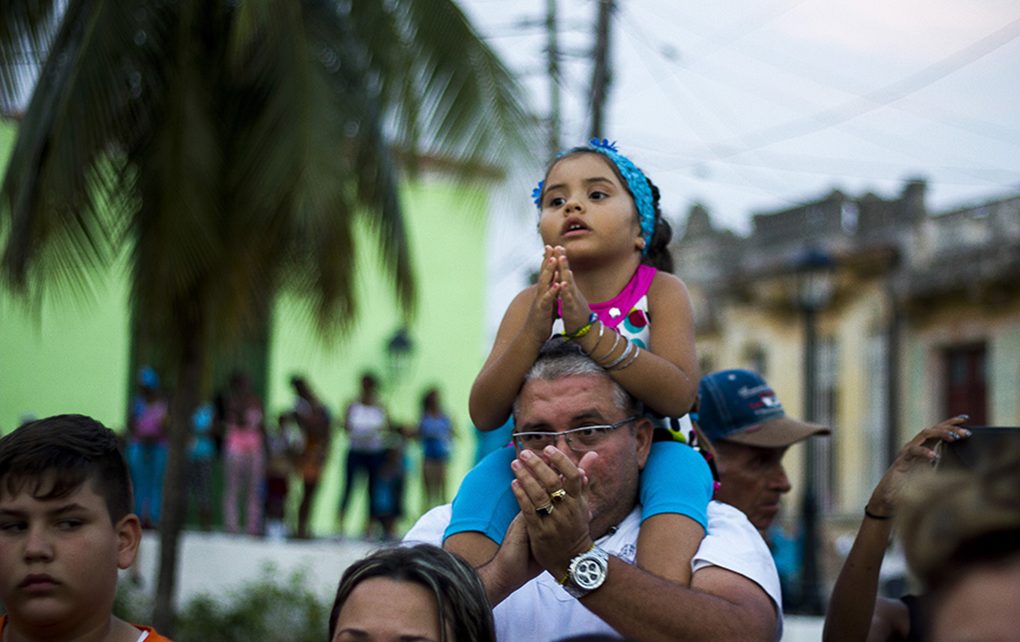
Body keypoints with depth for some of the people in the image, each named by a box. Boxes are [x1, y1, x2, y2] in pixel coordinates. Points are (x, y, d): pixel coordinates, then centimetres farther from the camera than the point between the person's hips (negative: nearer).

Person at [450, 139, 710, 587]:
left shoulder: (661, 292, -7)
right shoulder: (530, 304, -2)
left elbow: (679, 395, -24)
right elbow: (485, 414, -12)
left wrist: (587, 328, -33)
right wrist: (534, 330, -29)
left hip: (646, 453, -2)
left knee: (680, 466, -33)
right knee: (486, 477, -24)